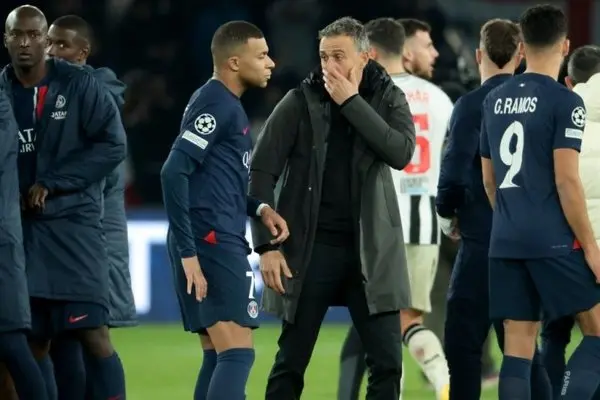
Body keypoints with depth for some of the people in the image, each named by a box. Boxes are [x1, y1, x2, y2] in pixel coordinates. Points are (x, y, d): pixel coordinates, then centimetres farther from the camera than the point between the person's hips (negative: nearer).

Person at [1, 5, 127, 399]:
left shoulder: (78, 85, -3)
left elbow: (113, 145, -7)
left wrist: (51, 184, -11)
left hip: (73, 223, -3)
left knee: (93, 335, -11)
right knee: (32, 344, 4)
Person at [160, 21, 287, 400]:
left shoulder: (225, 104, 19)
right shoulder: (216, 104, -12)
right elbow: (175, 172, -21)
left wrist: (259, 208, 9)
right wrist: (188, 252, -22)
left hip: (219, 243, 10)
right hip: (213, 241, -10)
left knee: (219, 357, 12)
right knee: (237, 353, -13)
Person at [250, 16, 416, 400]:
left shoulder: (388, 99, 3)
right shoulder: (300, 102, -3)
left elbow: (401, 153, -15)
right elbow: (262, 173, -2)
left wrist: (352, 103, -16)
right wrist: (266, 245, -9)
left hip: (372, 249, 1)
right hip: (310, 247, -1)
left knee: (387, 361, -3)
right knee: (291, 363, 4)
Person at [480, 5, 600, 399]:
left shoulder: (495, 100, 11)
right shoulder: (564, 102, -9)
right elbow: (566, 180, -13)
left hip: (505, 243, 6)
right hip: (553, 240, -6)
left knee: (518, 348, 6)